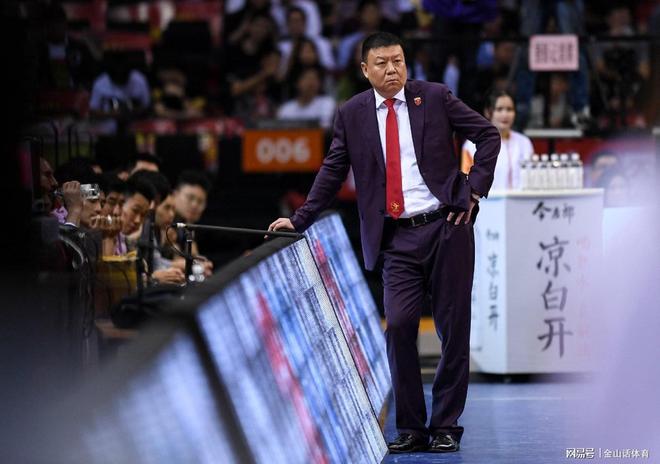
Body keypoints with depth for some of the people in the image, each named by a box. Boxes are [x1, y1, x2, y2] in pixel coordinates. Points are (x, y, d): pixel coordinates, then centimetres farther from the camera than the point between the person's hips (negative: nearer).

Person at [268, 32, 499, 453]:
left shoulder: (435, 97, 1)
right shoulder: (353, 114, 7)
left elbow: (489, 134, 5)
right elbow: (333, 172, 13)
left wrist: (475, 189, -4)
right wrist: (300, 220, 8)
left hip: (446, 226, -1)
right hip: (398, 238, 1)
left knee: (454, 330, 1)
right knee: (399, 325, -12)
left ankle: (446, 426, 10)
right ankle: (411, 428, 0)